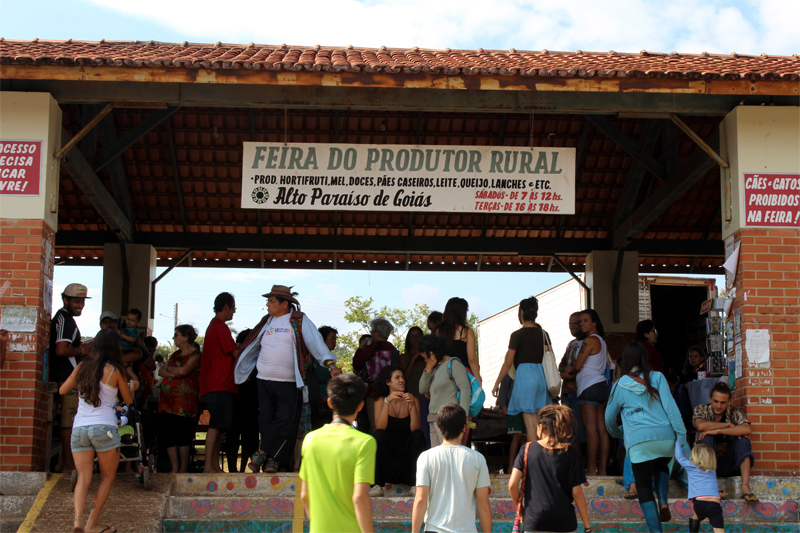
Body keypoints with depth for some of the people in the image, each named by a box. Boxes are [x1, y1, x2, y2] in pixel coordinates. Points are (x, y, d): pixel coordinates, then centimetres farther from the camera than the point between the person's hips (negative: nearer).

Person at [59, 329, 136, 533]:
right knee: (108, 477, 9)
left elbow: (62, 390, 21)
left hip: (79, 428, 4)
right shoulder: (115, 370, -1)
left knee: (83, 478, 5)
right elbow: (128, 400, 11)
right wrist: (132, 386, 32)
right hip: (104, 427, -4)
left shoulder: (82, 367, 10)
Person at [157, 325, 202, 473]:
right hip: (168, 399, 7)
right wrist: (172, 374, -5)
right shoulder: (176, 354, 21)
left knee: (182, 435, -8)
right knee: (168, 435, 0)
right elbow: (160, 371, 17)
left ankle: (183, 469, 0)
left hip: (184, 400, -7)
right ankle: (174, 468, 5)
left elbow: (183, 370, -19)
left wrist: (169, 368, 1)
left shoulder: (195, 355, -3)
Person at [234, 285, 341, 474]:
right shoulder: (267, 322, 16)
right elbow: (252, 347, 24)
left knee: (285, 419, -12)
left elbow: (315, 342, -6)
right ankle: (271, 459, 4)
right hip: (264, 380, 4)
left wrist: (331, 364, -18)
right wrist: (242, 372, 22)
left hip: (289, 383, -4)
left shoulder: (300, 320, 1)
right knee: (266, 420, 0)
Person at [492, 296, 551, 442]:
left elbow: (508, 363, -6)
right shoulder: (543, 333, 11)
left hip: (524, 374, -5)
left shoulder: (518, 335, -5)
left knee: (530, 422, -6)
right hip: (542, 375, 6)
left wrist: (497, 383, 3)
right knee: (540, 422, 9)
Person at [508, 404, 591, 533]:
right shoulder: (570, 454, -1)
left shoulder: (527, 449, 0)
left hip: (534, 522, 0)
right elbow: (577, 492, -2)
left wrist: (520, 508, 12)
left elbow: (512, 485, -5)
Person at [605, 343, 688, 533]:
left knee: (644, 487, 5)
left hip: (639, 442, -2)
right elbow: (670, 406, 0)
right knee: (661, 467, 31)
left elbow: (609, 419, 19)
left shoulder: (619, 386, 9)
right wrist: (682, 435, 0)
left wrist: (617, 433, 41)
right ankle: (663, 502, 8)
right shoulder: (657, 377, 9)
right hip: (666, 437, 3)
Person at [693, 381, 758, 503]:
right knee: (707, 438, -26)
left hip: (727, 465, 1)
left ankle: (745, 487, -34)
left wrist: (717, 431, -27)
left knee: (743, 440, -21)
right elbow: (701, 426, -25)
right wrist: (728, 425, -18)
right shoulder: (701, 409, -1)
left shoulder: (735, 412, 0)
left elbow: (746, 430, -23)